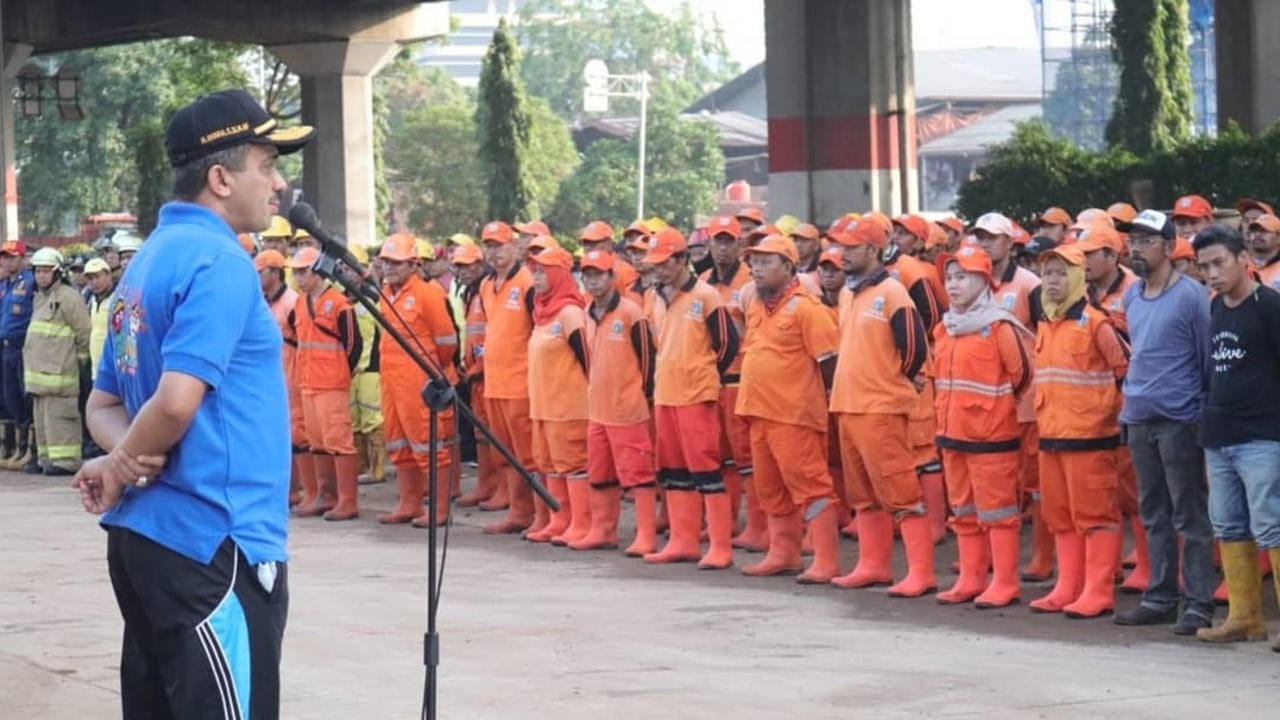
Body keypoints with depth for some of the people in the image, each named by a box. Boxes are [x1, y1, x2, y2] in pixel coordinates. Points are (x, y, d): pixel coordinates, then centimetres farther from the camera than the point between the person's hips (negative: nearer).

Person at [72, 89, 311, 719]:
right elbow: (176, 401, -23)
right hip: (214, 546, -10)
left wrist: (124, 457, -2)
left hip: (144, 535, 10)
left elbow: (105, 404, 19)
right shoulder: (218, 261, -13)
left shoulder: (150, 260, 16)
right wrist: (119, 473, -6)